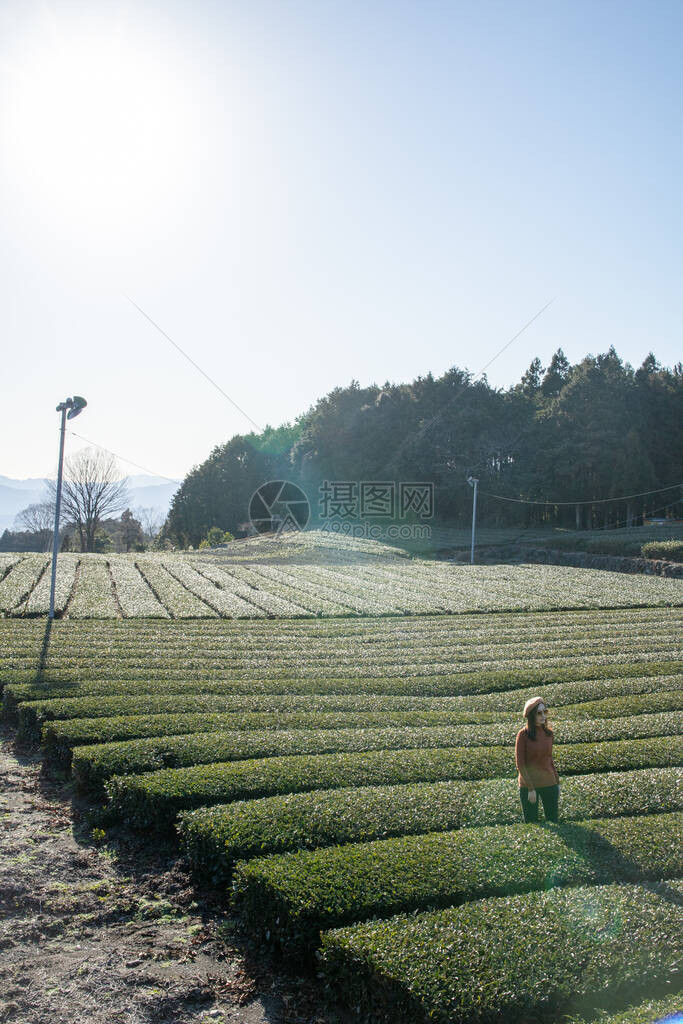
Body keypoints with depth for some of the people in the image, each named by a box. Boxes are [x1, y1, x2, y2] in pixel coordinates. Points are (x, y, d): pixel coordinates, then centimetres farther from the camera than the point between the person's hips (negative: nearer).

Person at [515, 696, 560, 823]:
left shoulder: (548, 733, 3)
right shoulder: (523, 735, -11)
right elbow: (520, 764, -11)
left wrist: (557, 782, 11)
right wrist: (530, 788, -14)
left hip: (549, 783, 4)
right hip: (528, 784, -4)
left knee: (553, 821, 8)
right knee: (531, 823, 4)